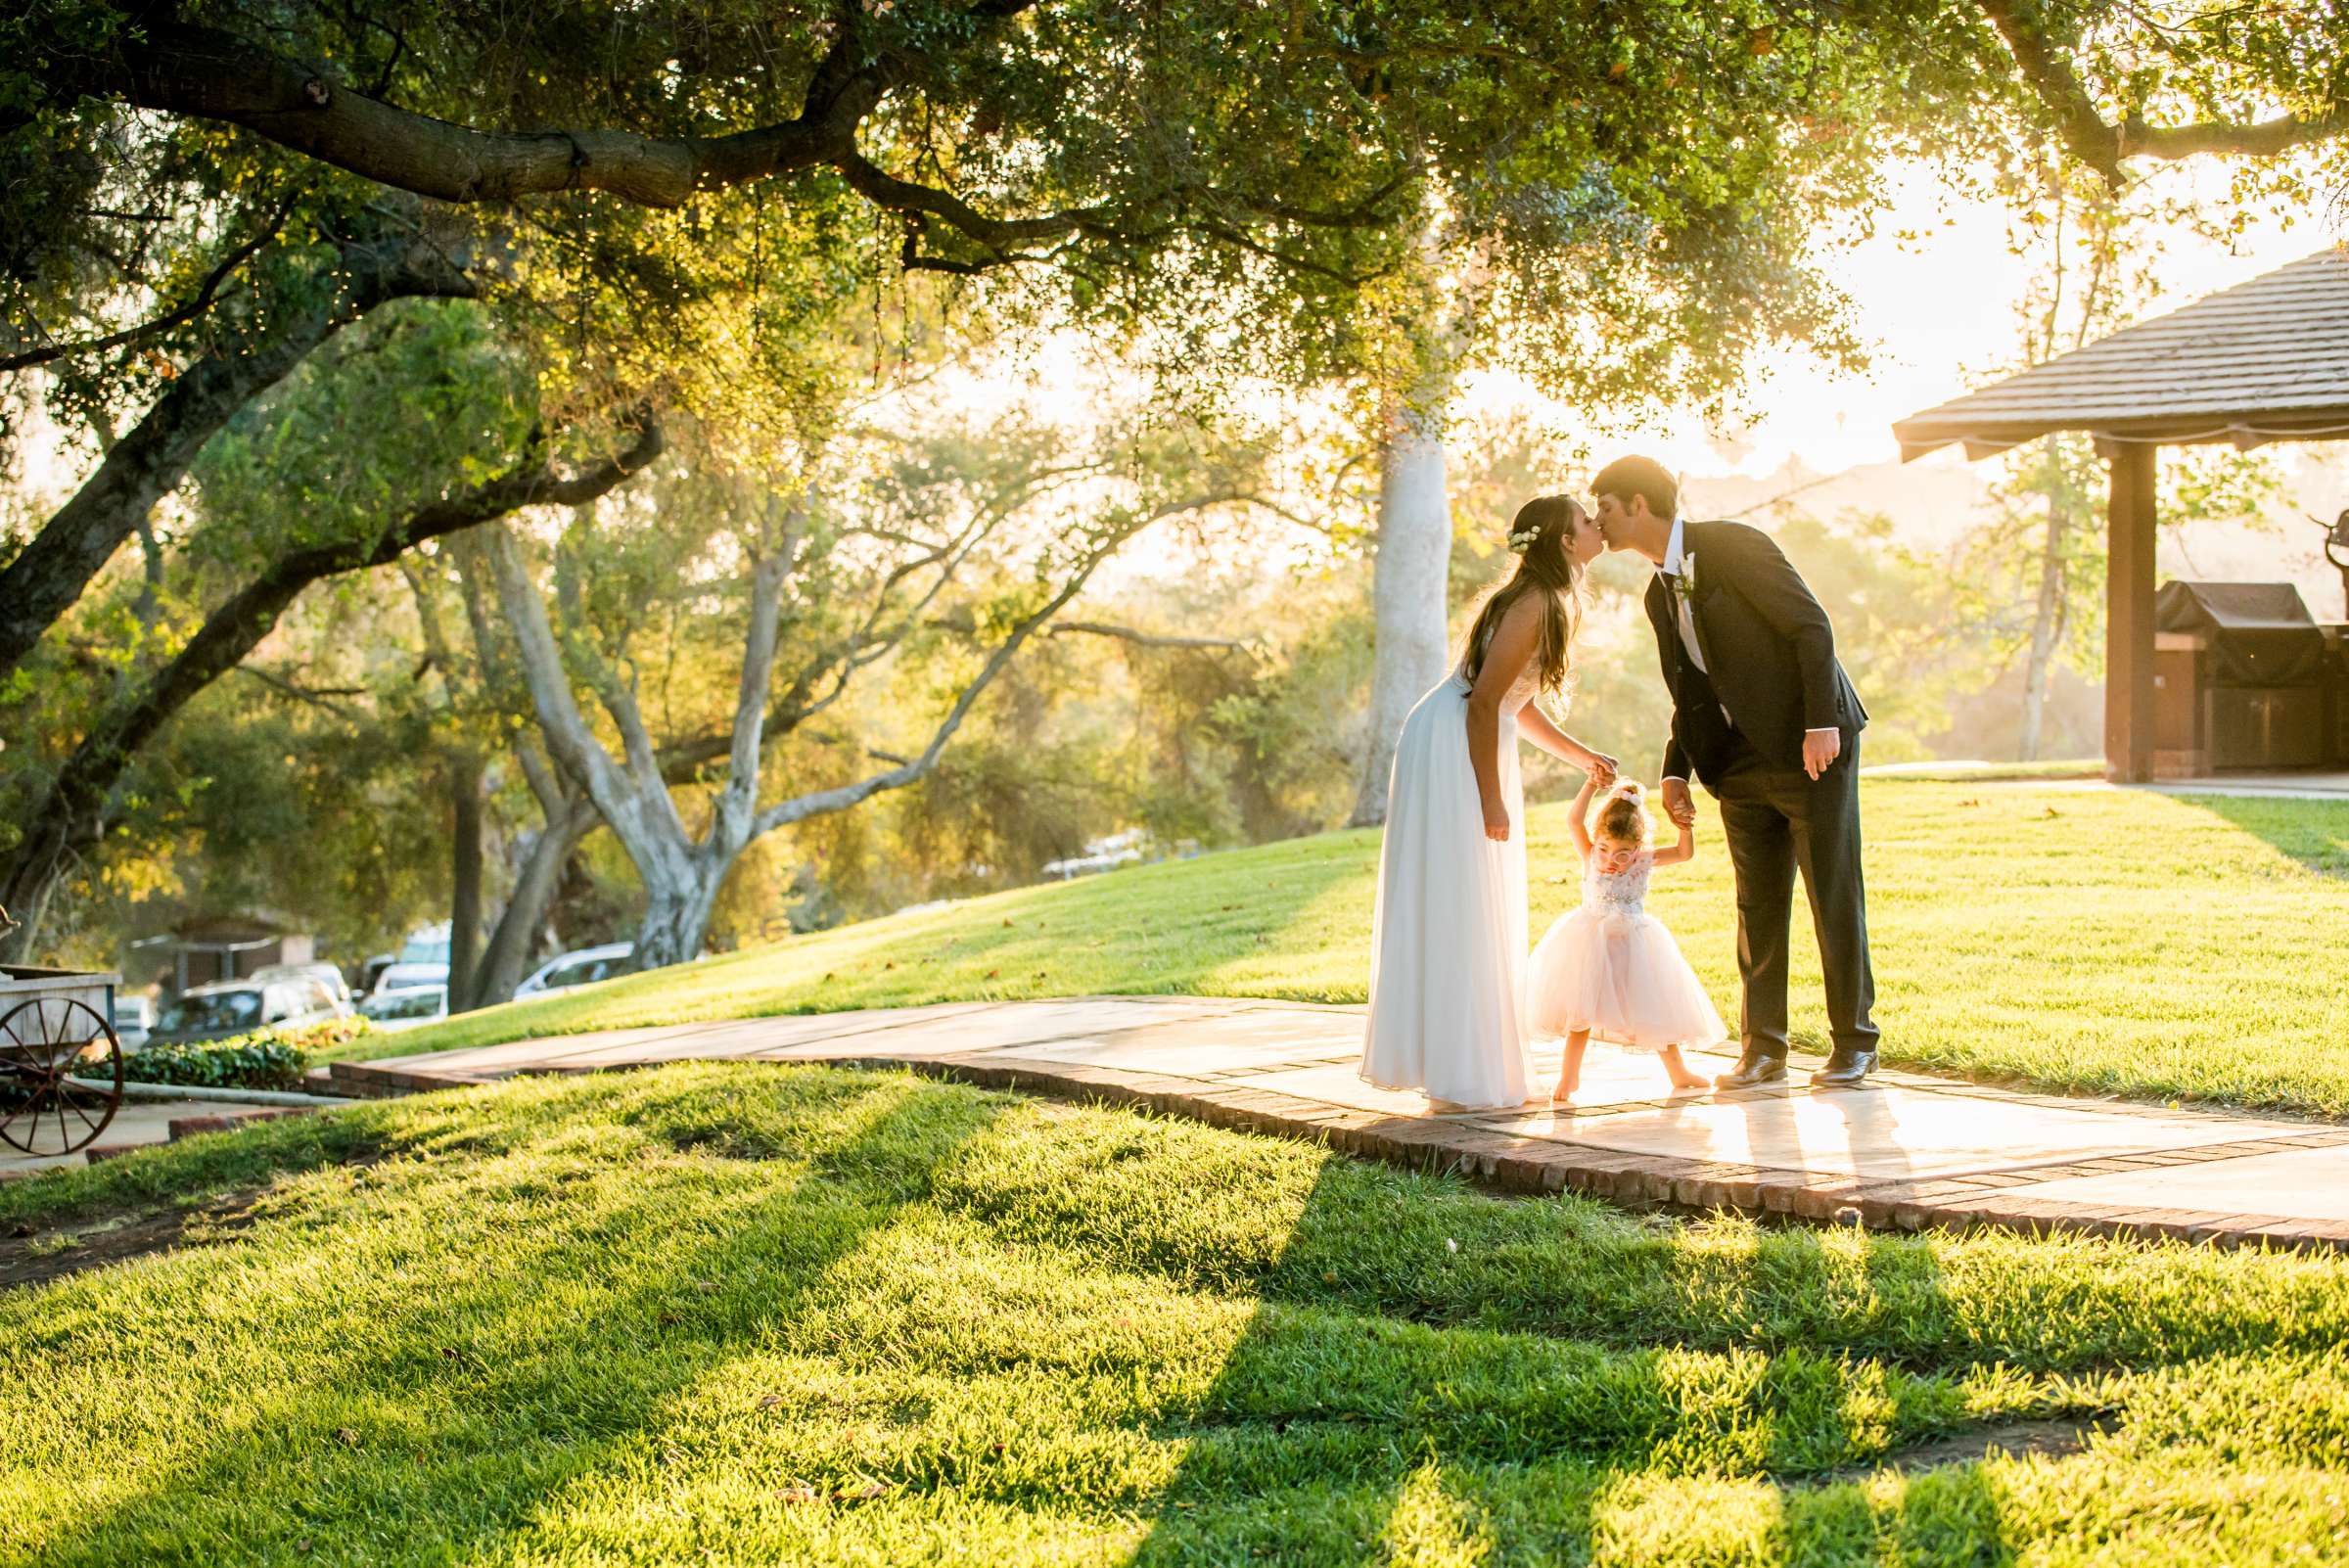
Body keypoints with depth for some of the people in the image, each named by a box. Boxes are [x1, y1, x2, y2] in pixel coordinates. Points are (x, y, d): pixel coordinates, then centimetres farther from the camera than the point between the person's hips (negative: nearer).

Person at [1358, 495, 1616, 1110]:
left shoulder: (1551, 601, 12)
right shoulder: (1534, 605, -18)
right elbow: (1484, 703, -22)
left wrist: (1580, 754, 20)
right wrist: (1492, 800, -19)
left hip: (1473, 747, 10)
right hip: (1450, 748, -10)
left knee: (1480, 915, 14)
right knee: (1455, 912, -7)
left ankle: (1476, 1066, 21)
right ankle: (1458, 1081, -3)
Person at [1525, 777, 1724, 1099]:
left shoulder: (1643, 862, -2)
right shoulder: (1591, 857, -5)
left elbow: (1685, 854, -4)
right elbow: (1575, 822, -17)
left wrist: (1686, 826, -19)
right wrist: (1590, 786, -26)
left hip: (1634, 946, 2)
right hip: (1593, 946, -2)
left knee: (1656, 1010, 9)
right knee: (1582, 1011, -5)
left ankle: (1677, 1071, 22)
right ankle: (1569, 1076, 4)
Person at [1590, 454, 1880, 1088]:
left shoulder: (1732, 546, -11)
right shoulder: (1661, 593, 12)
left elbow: (1812, 627, -15)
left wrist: (1821, 723, -21)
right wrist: (1675, 771, 8)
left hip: (1812, 749, -7)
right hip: (1741, 765, 7)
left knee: (1834, 898, -1)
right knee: (1757, 905, 7)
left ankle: (1855, 1043, 8)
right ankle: (1762, 1048, 12)